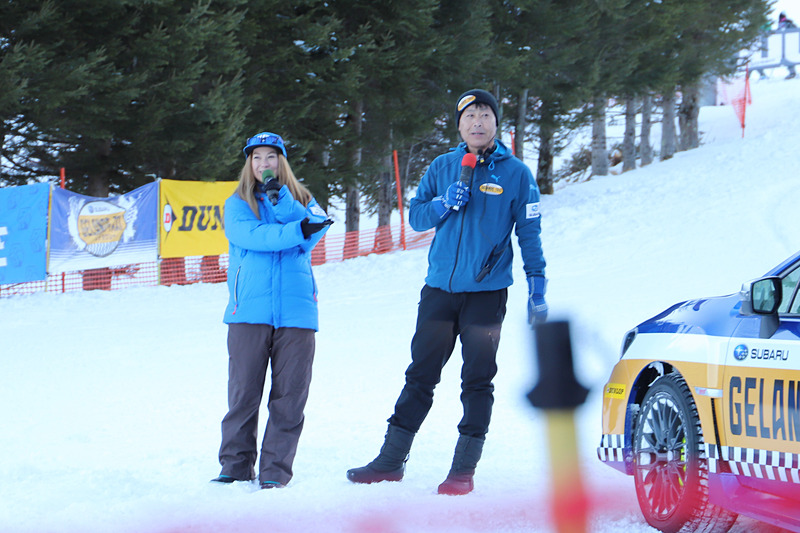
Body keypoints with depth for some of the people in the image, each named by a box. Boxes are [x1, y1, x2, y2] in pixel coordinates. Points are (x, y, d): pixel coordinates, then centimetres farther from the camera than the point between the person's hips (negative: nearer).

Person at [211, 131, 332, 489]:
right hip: (250, 310, -1)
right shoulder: (237, 204, 10)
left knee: (289, 397, -2)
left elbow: (315, 231, -4)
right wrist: (297, 230, -21)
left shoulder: (303, 201, 16)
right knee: (243, 392, -3)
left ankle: (276, 471, 3)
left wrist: (281, 199, -11)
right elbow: (253, 236, -10)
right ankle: (236, 467, 7)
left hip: (296, 310, 1)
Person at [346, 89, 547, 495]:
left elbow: (529, 234, 1)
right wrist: (444, 204, -10)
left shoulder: (515, 173, 0)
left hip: (487, 293, -3)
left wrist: (537, 290, -3)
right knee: (419, 376, 6)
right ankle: (391, 460, 11)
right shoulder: (442, 168, 8)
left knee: (477, 381, 0)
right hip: (439, 290, 3)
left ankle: (464, 469, 5)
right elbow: (416, 216, 10)